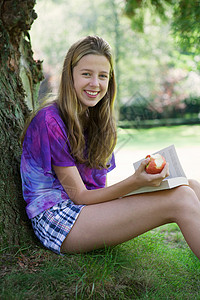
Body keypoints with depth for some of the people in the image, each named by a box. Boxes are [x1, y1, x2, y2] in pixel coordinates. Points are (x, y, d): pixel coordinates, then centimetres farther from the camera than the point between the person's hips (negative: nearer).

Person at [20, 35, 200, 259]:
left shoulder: (95, 120, 12)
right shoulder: (49, 121, -12)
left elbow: (96, 189, 7)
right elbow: (79, 196, -13)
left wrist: (143, 179, -10)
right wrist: (135, 182, -27)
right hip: (55, 218, -8)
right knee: (179, 200, -23)